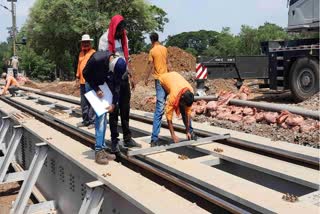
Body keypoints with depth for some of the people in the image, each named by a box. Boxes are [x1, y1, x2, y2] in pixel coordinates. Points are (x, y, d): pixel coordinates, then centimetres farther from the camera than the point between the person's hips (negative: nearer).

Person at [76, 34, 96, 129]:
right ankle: (85, 120, 20)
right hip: (82, 81, 7)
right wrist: (78, 76, 16)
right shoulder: (81, 53, 18)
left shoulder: (93, 53, -3)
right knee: (83, 102, 11)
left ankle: (92, 121, 1)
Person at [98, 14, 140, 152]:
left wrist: (130, 76, 14)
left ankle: (127, 139, 17)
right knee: (114, 110, 0)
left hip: (124, 78, 5)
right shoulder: (105, 39, -6)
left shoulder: (123, 38, 12)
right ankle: (114, 141, 9)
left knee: (125, 110, 8)